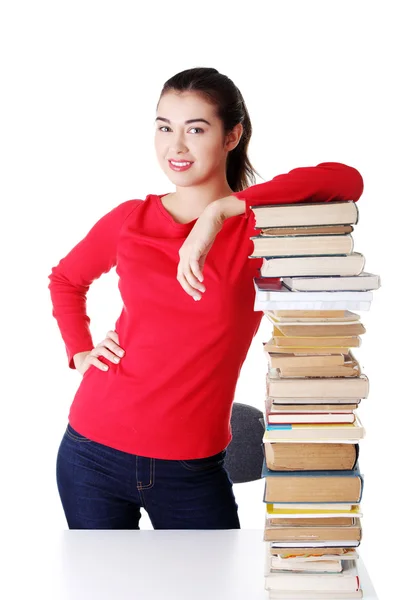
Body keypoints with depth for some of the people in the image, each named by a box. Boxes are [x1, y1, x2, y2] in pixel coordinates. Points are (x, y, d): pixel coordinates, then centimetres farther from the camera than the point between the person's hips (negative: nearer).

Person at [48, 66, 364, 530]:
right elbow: (65, 279, 21)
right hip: (95, 453, 2)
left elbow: (347, 181, -28)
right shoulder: (129, 220, 1)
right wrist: (79, 350, 5)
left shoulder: (263, 223, -8)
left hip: (191, 469, -2)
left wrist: (221, 211, -32)